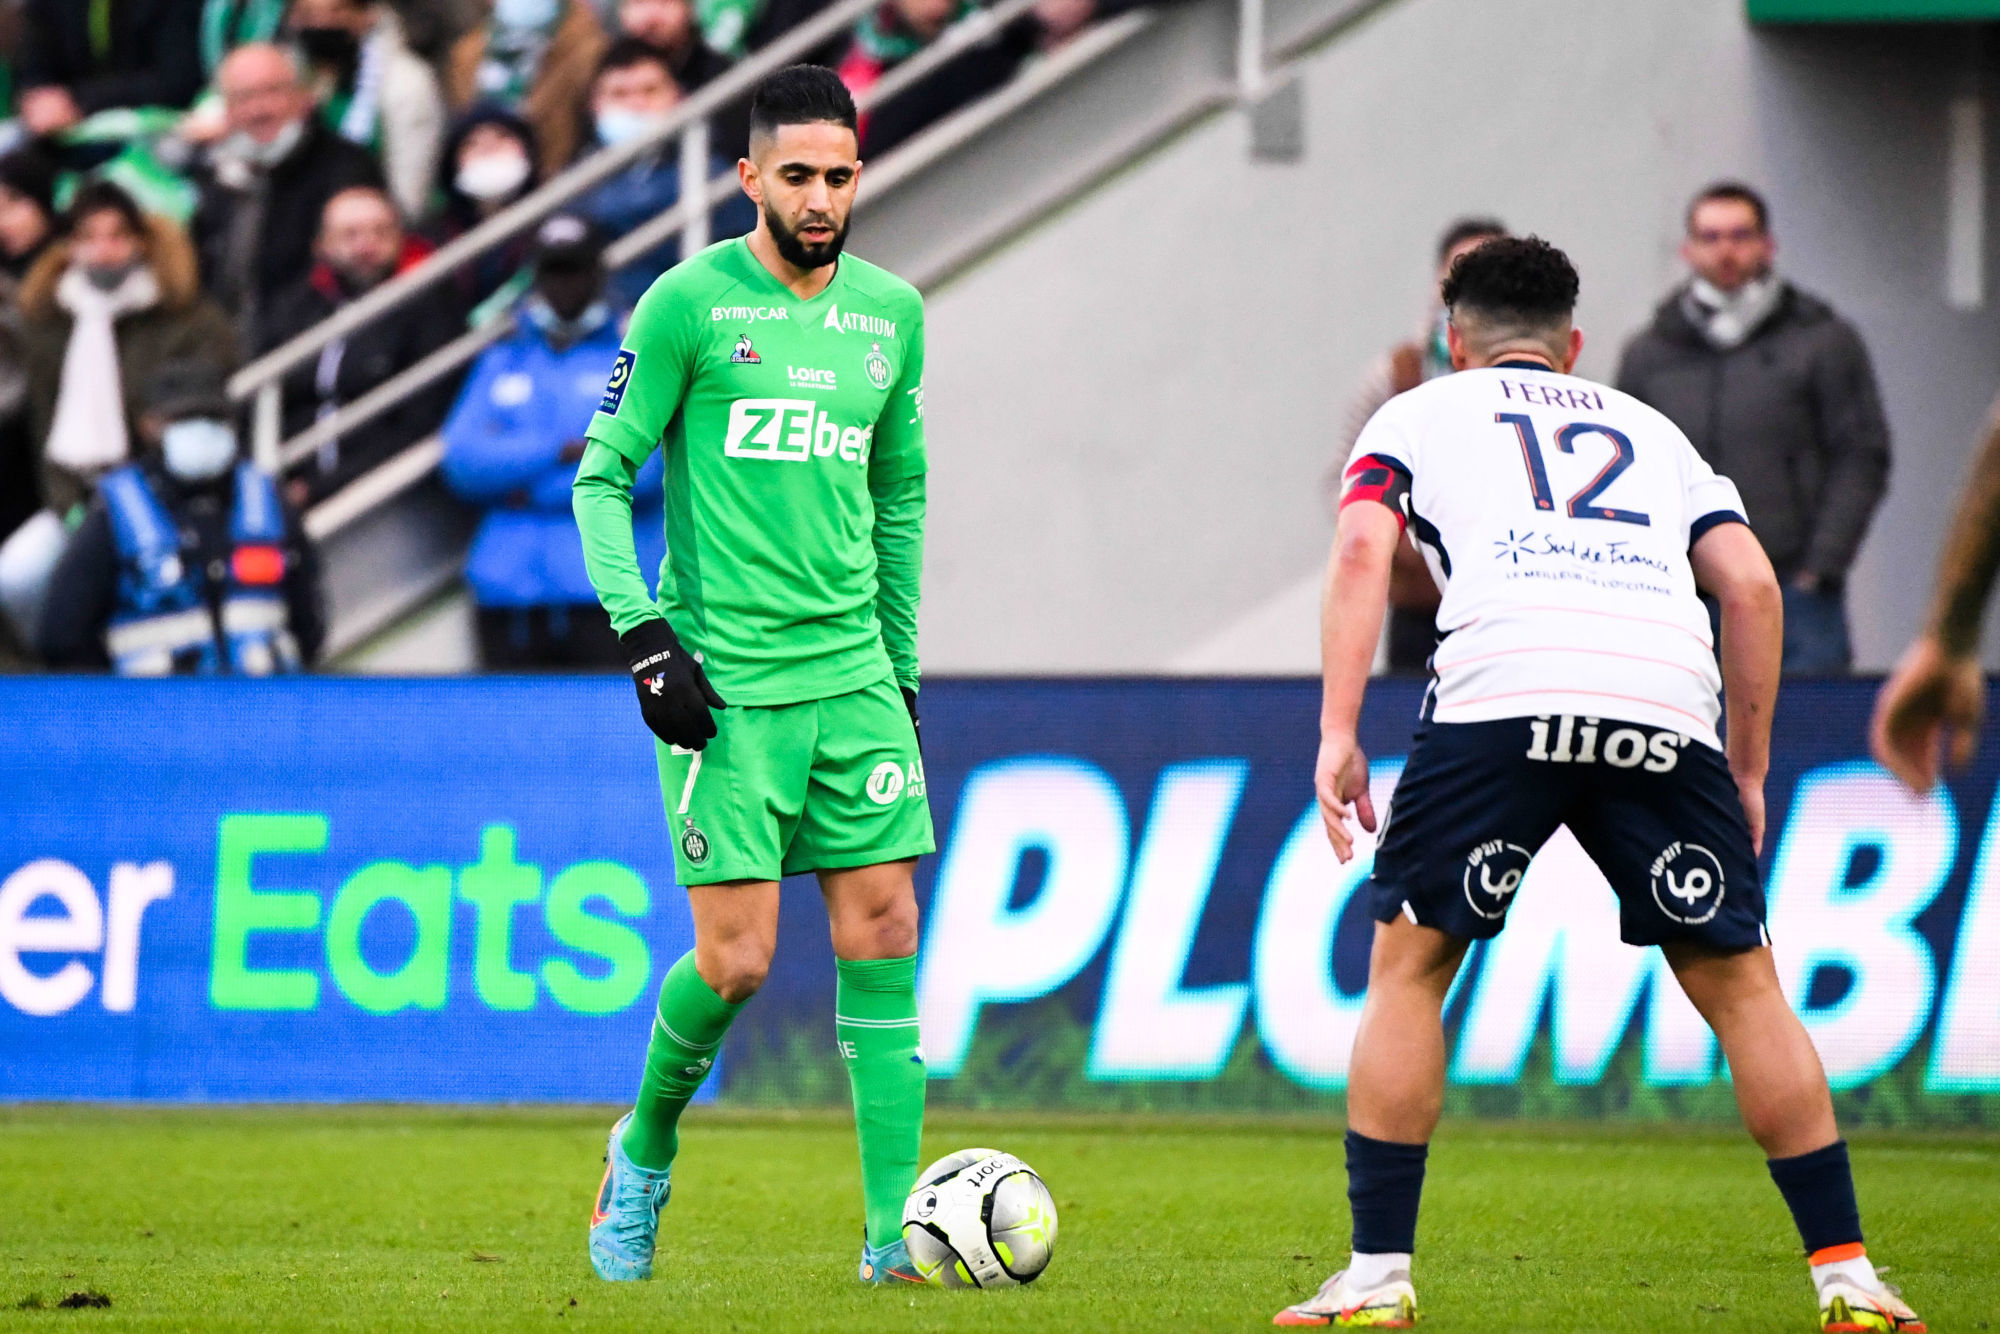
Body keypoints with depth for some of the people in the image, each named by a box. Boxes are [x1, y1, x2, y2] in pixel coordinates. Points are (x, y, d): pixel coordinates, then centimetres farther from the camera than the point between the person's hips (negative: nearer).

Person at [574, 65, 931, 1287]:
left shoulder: (893, 314, 10)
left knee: (884, 941, -2)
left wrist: (903, 664, 19)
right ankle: (645, 1152, 20)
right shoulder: (691, 304, -5)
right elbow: (602, 475, -2)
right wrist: (644, 636, -12)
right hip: (724, 682, -5)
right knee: (737, 960, -8)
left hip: (853, 677, 5)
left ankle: (895, 1232, -1)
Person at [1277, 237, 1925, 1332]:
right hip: (1667, 698, 2)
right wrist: (1748, 769, 26)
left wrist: (1338, 732, 1)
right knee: (1739, 984, 13)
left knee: (1408, 964, 12)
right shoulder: (1649, 429, 33)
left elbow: (1361, 552, 7)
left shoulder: (1419, 414, 25)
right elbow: (1750, 585, 20)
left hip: (1500, 689, -2)